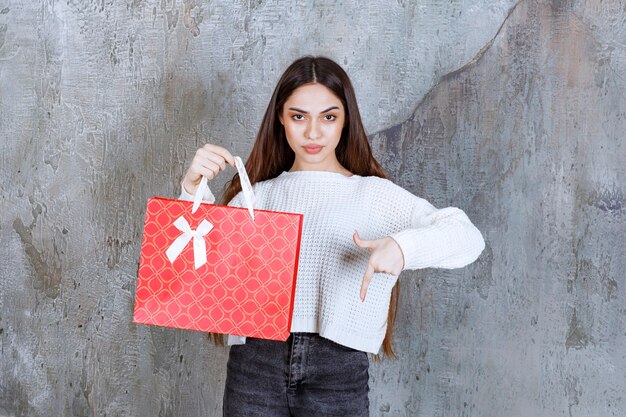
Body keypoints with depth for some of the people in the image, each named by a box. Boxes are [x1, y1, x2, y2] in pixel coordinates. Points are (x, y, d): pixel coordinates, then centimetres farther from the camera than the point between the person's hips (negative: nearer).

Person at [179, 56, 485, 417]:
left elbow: (468, 237, -8)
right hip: (254, 363, 2)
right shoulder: (255, 196, 12)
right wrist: (194, 190, -10)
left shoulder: (374, 195, 3)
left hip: (339, 371, -1)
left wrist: (402, 245, -28)